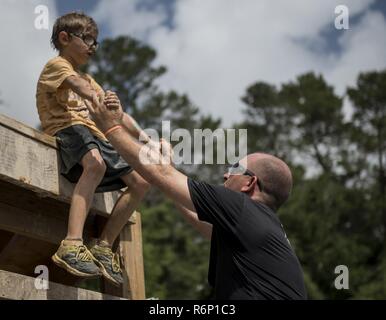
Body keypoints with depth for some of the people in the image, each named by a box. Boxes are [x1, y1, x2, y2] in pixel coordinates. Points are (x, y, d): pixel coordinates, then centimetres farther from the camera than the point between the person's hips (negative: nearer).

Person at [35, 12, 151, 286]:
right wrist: (96, 96, -45)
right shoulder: (57, 65, 5)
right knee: (96, 163, -40)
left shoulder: (88, 79, 32)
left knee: (141, 182, -2)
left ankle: (103, 246, 3)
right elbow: (74, 83, -21)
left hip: (95, 136, 9)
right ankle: (72, 245, -51)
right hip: (68, 130, -9)